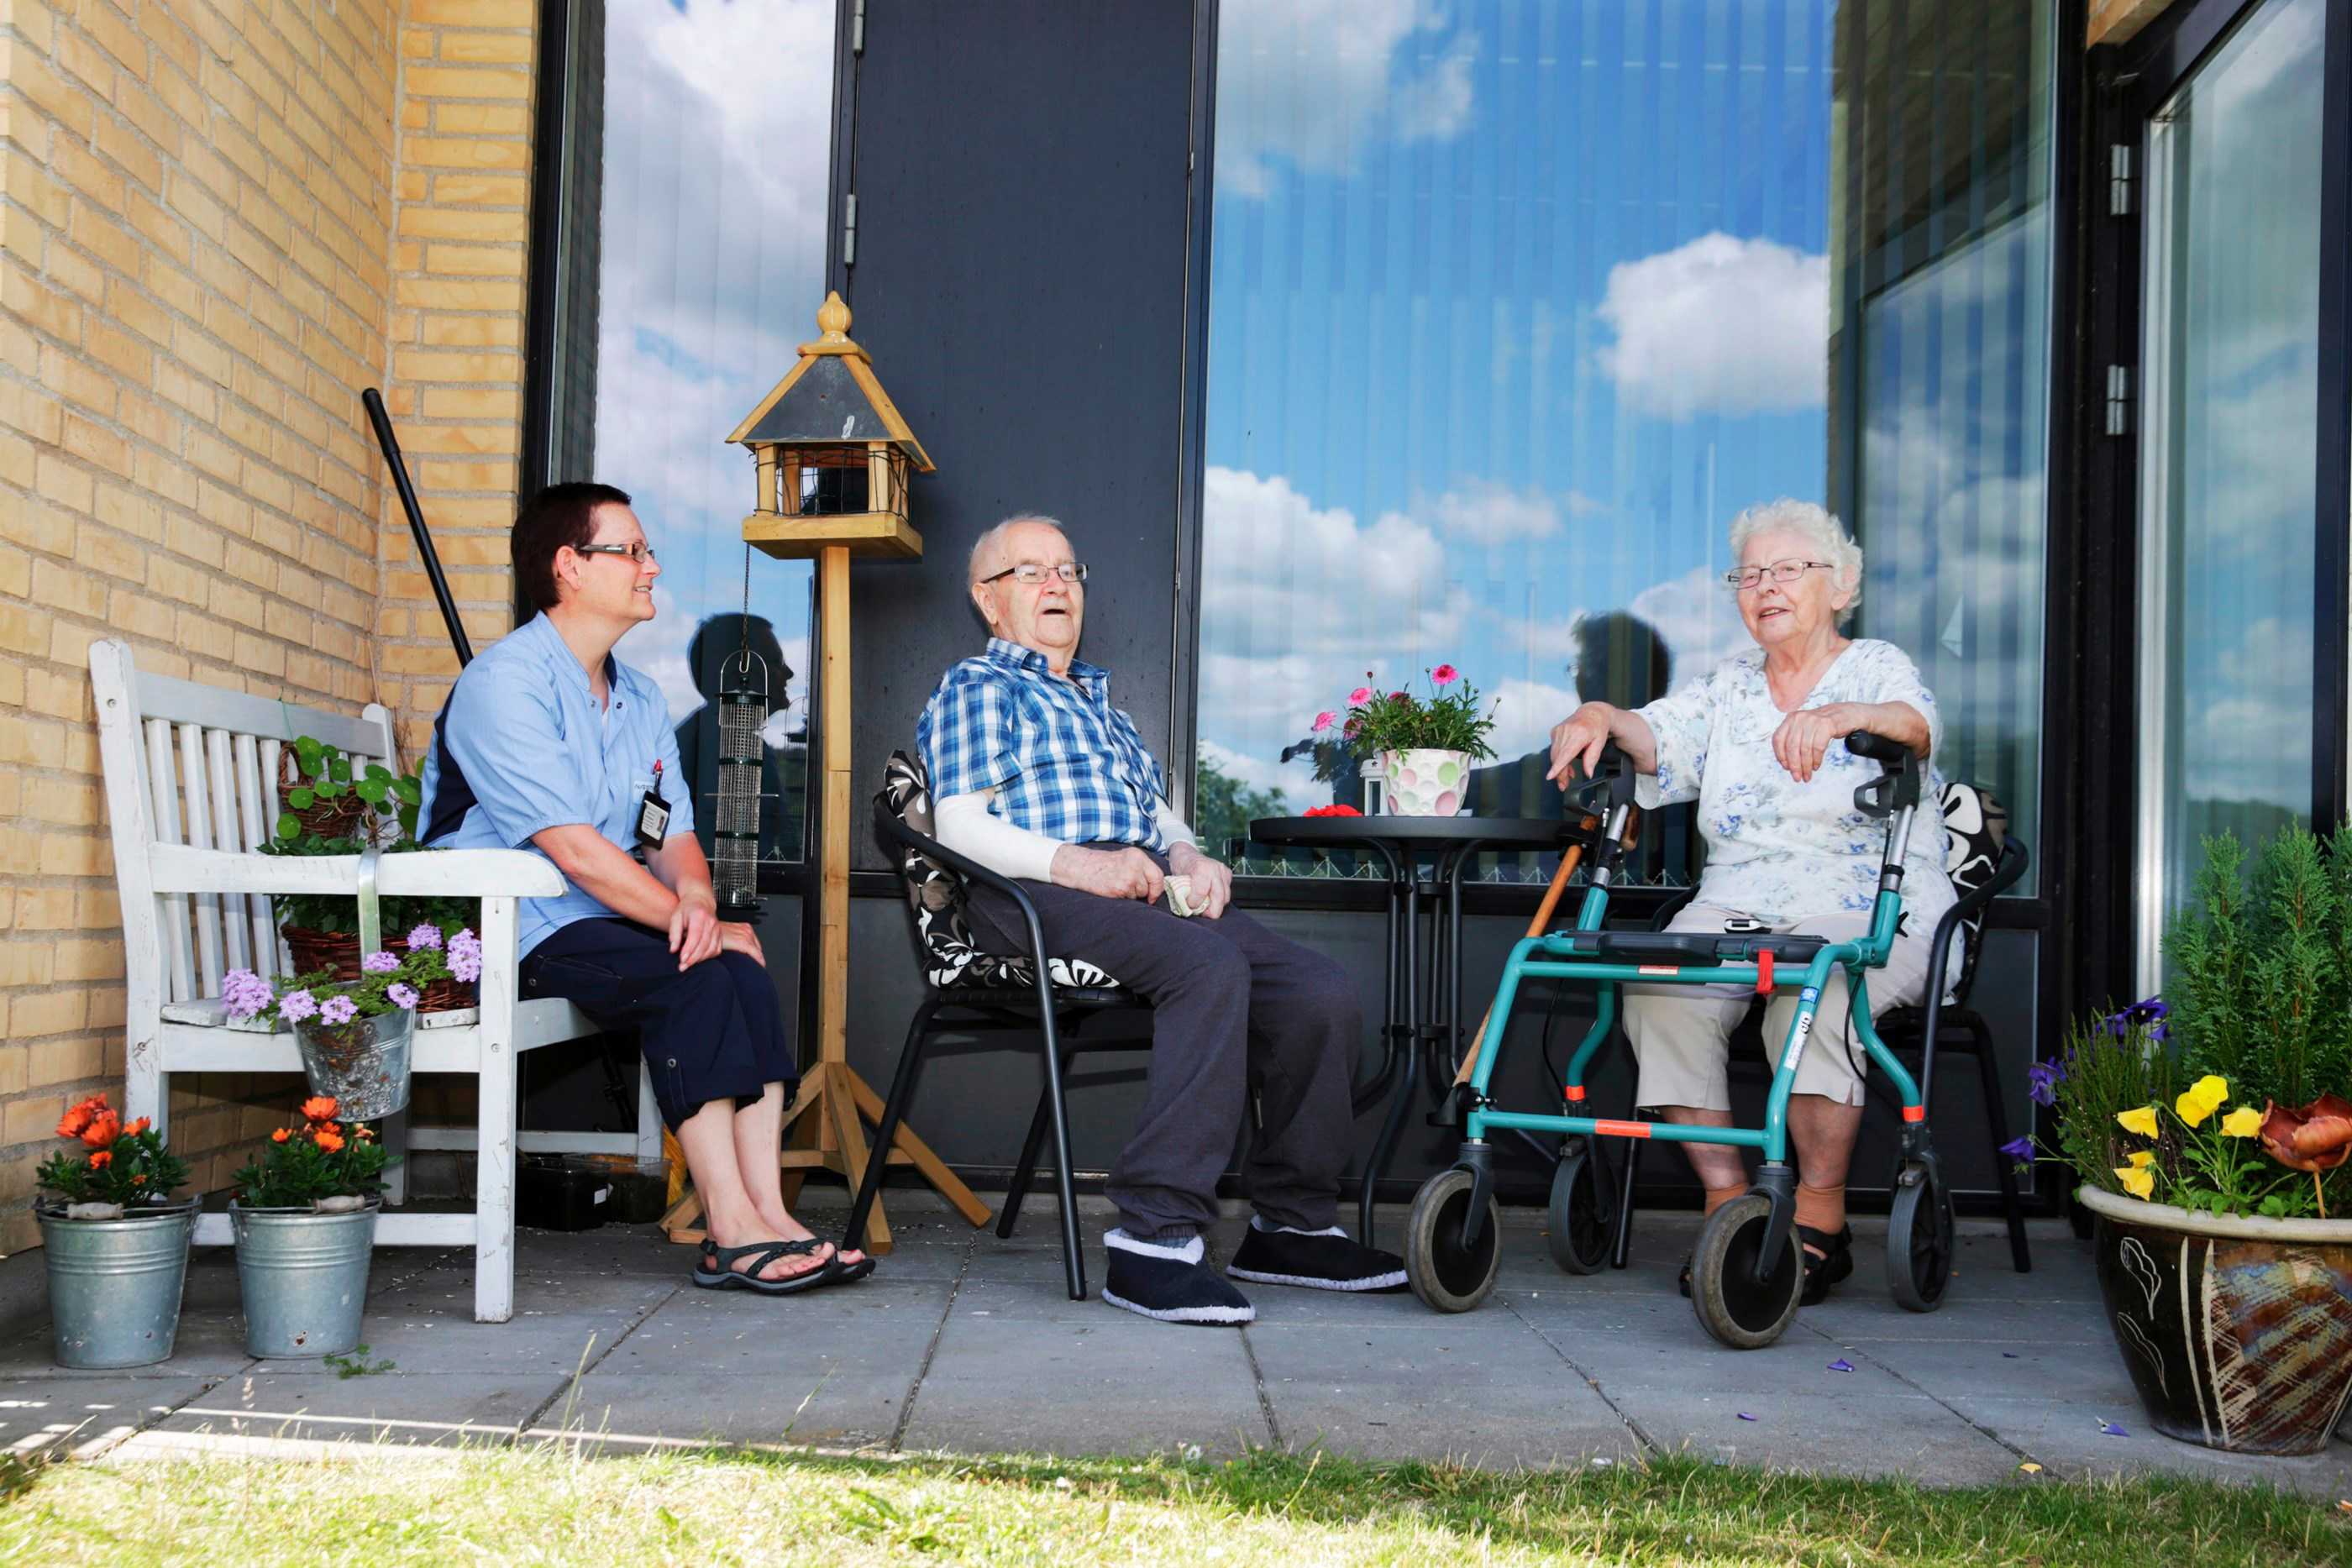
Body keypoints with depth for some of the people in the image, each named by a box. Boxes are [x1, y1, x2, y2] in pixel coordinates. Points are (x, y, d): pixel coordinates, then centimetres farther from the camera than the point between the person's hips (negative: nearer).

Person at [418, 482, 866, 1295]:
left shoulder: (641, 698, 17)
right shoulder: (503, 683, -11)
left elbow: (675, 834, 11)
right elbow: (571, 848, -20)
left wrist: (698, 901, -13)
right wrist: (687, 920, -18)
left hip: (598, 921, 8)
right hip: (506, 929, -7)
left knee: (744, 971, -19)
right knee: (693, 977, -28)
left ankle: (765, 1213, -23)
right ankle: (731, 1229, -28)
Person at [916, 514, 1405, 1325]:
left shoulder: (1098, 698, 38)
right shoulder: (976, 688, 13)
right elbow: (960, 825, -2)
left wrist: (1188, 855, 6)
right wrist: (1074, 862, -18)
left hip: (1148, 887, 7)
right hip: (1039, 896, -7)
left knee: (1323, 991, -16)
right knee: (1211, 967, -37)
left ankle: (1292, 1223, -5)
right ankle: (1155, 1237, -40)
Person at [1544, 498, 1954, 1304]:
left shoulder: (1878, 667, 6)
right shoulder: (1728, 687, 19)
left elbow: (1916, 725, -17)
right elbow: (1660, 737, 1)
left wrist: (1840, 715, -39)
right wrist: (1600, 716, -22)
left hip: (1871, 912, -3)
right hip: (1735, 907, 4)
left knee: (1812, 994, -35)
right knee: (1660, 990, -26)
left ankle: (1821, 1215, -19)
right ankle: (1726, 1198, -16)